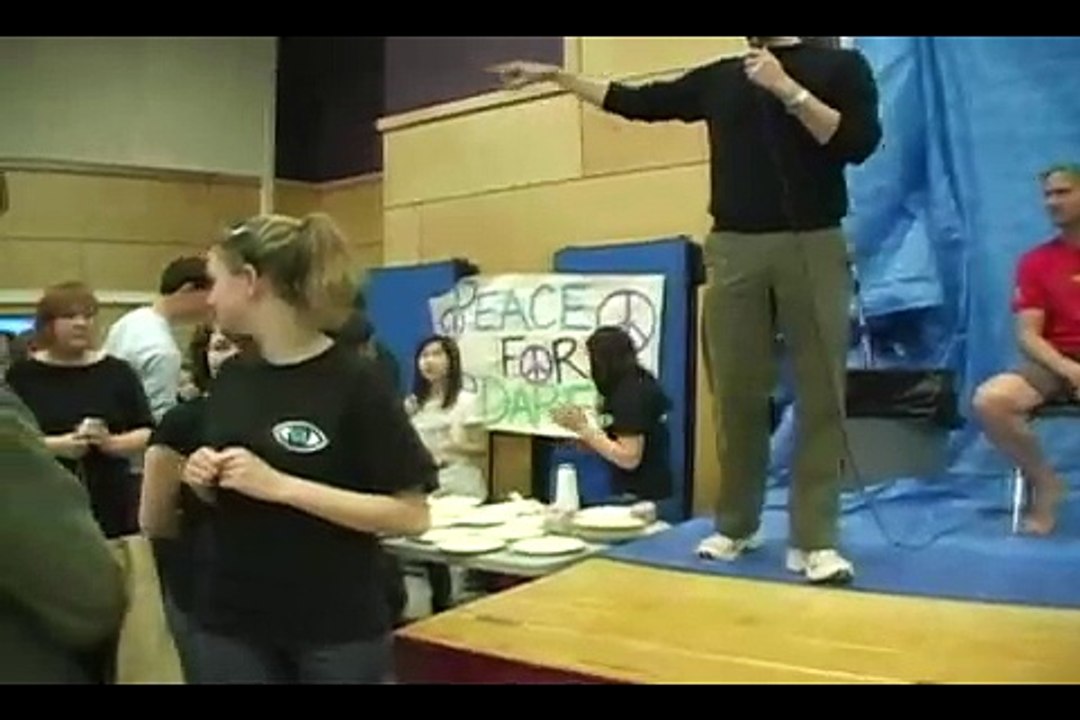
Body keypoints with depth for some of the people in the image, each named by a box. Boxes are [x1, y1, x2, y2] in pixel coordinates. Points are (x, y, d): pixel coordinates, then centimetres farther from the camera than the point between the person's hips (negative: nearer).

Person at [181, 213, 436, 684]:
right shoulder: (231, 378, 3)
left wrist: (281, 487, -22)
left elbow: (412, 515, -17)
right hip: (233, 623, 5)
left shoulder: (353, 383, -14)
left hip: (338, 629, -5)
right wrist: (202, 479, -7)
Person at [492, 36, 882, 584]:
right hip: (734, 250, 2)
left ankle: (815, 541, 1)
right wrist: (552, 75, 20)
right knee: (737, 395, 4)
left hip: (812, 247, -2)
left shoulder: (840, 65, 8)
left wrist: (788, 90, -10)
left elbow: (859, 143, -5)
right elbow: (634, 102, 20)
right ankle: (735, 527, 16)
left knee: (819, 395, -4)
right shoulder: (718, 78, 16)